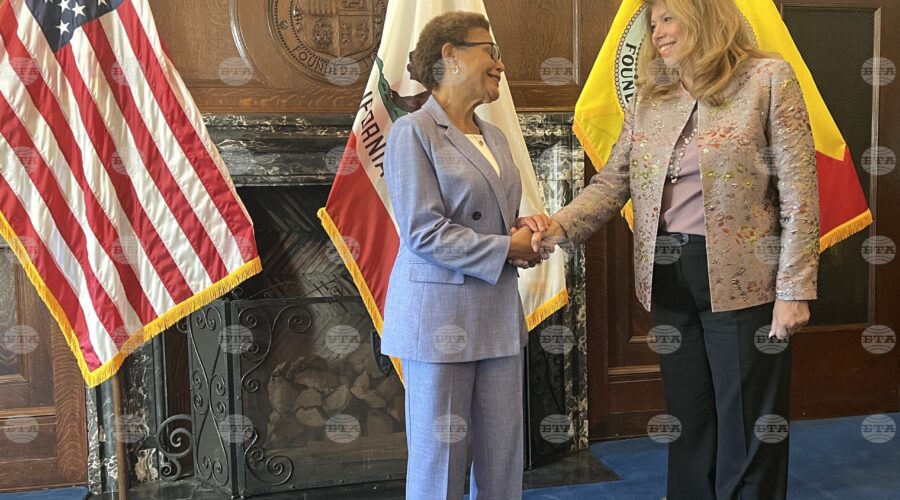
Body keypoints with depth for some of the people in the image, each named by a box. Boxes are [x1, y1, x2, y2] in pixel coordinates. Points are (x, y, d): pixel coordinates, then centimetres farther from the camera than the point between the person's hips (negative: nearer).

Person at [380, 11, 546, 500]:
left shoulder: (494, 138, 15)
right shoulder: (414, 132, -8)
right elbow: (424, 234, -15)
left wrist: (527, 229, -2)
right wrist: (508, 249, -14)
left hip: (499, 312, 7)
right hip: (440, 313, -7)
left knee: (504, 453, 10)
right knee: (438, 453, 4)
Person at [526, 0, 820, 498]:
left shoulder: (767, 79, -4)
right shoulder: (648, 97, 9)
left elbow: (797, 192, -8)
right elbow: (611, 182, 4)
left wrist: (793, 289, -12)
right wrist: (561, 224, -15)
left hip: (739, 279, -4)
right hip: (668, 279, 5)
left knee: (747, 428, 7)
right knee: (686, 419, 16)